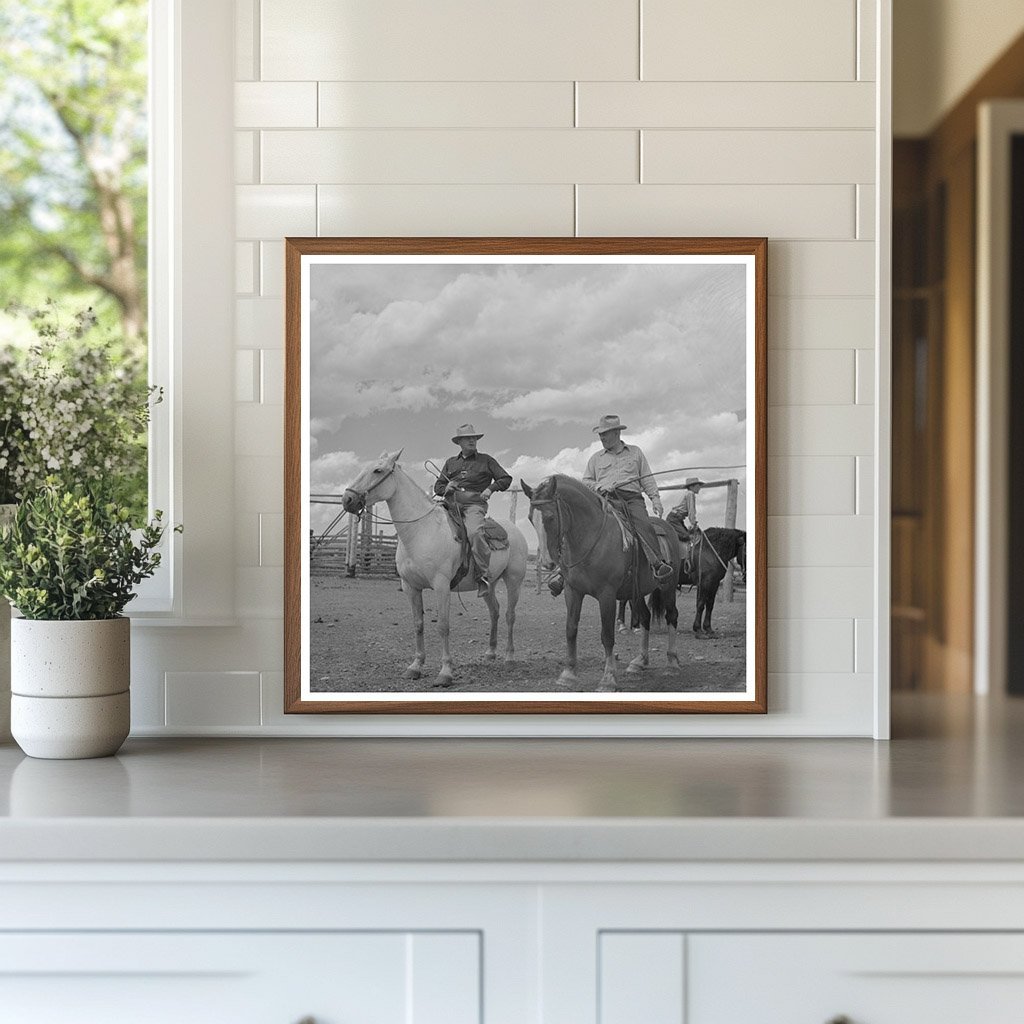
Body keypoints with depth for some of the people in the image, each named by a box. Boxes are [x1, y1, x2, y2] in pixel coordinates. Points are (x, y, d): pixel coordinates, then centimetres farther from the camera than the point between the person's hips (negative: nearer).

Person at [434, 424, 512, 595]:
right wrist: (446, 488, 2)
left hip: (474, 504, -4)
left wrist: (490, 488, -5)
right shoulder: (451, 462, 25)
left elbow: (505, 479, 13)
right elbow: (438, 486, 26)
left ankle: (483, 575, -32)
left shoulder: (486, 460, 16)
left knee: (474, 532, -33)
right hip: (451, 502, 4)